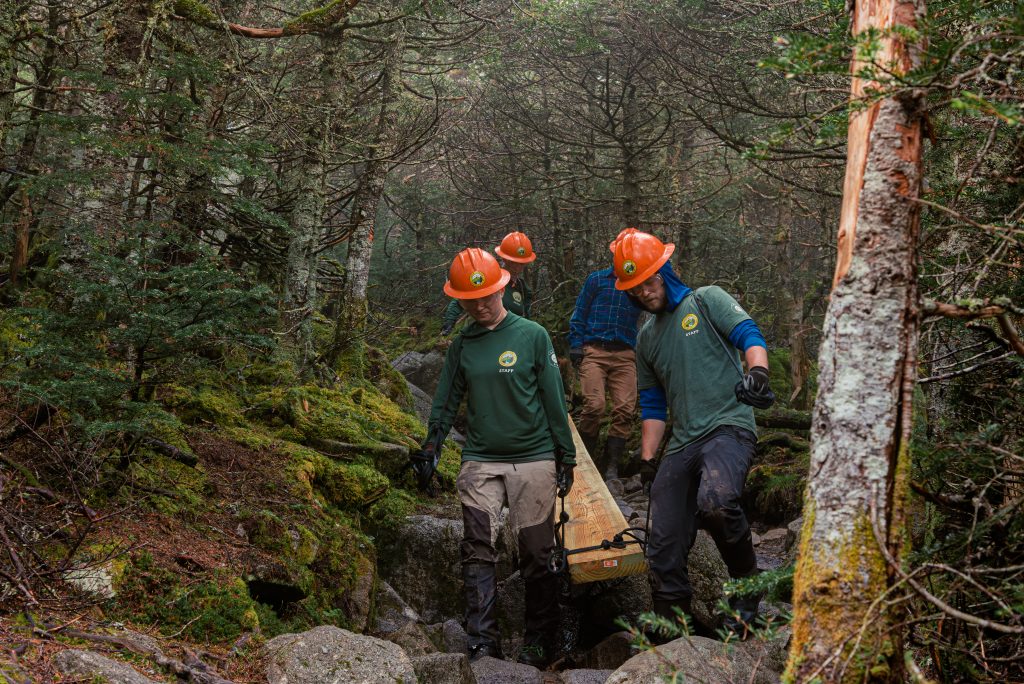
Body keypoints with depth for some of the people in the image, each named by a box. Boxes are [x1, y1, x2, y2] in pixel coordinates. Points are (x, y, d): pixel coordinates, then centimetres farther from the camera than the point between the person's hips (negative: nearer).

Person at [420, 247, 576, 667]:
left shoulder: (532, 336, -2)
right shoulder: (461, 345, 7)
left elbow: (554, 402, 0)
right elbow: (446, 401, 12)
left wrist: (566, 459, 1)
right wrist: (430, 451, 6)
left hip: (533, 460, -2)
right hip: (480, 462, 2)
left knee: (537, 554, 3)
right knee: (478, 551, -7)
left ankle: (539, 644, 15)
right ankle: (483, 643, -2)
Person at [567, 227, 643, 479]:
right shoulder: (597, 279, 12)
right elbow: (579, 314, 12)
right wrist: (575, 345, 2)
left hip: (625, 356, 2)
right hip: (594, 352, -2)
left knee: (625, 409, -10)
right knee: (594, 406, -15)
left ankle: (611, 466, -2)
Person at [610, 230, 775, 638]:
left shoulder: (706, 300, 6)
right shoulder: (646, 338, 22)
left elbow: (750, 336, -6)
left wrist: (757, 372, -27)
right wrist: (646, 460, 18)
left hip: (729, 428, -6)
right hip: (681, 445, 6)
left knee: (715, 502, -35)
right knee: (662, 551, 0)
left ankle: (747, 585, -10)